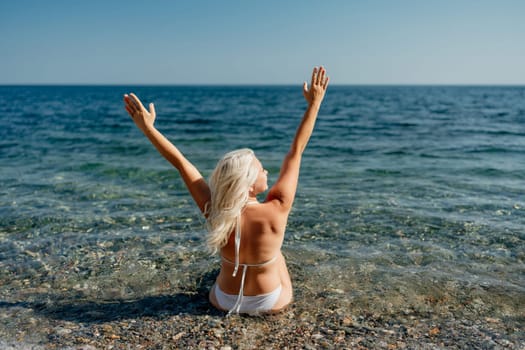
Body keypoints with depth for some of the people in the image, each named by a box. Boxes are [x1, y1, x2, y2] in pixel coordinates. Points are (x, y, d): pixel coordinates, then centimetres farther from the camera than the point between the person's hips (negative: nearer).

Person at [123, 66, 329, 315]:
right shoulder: (276, 212, -33)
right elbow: (295, 153, -27)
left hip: (224, 302, 1)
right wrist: (314, 103, -21)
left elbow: (181, 163, -23)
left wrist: (147, 127, -17)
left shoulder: (215, 212, -28)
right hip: (272, 304, -1)